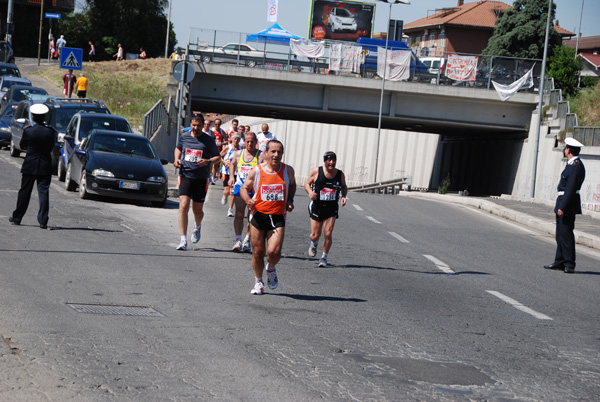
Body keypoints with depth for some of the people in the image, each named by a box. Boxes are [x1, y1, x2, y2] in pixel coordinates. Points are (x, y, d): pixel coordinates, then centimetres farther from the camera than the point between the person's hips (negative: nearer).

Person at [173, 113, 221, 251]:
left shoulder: (208, 140, -2)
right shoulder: (184, 137, 5)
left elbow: (218, 157, 4)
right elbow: (178, 148, 26)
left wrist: (208, 161, -16)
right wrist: (177, 159, 6)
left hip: (201, 179, -1)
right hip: (185, 176, 1)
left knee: (197, 210, 8)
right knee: (183, 206, -16)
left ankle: (197, 227, 45)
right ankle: (183, 240, -15)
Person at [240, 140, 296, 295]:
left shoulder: (288, 170, 0)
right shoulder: (256, 171, -4)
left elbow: (292, 185, 21)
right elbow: (244, 188, 7)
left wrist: (290, 200, 4)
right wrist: (248, 201, -14)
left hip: (278, 218, 0)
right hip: (258, 215, 0)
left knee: (274, 252, -14)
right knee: (257, 252, 4)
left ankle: (271, 268, 21)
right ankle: (258, 281, 27)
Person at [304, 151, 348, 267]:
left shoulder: (340, 174, 0)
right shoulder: (317, 171, -6)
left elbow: (344, 187, 16)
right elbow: (307, 183, 5)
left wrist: (343, 196, -3)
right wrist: (310, 192, -15)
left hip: (331, 209, 1)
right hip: (317, 207, -1)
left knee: (328, 234, -9)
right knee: (315, 235, 2)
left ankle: (324, 257, 10)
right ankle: (314, 244, 40)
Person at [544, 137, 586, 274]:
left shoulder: (575, 165, -17)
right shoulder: (572, 164, 15)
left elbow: (571, 188, -22)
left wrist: (562, 207, -23)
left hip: (568, 202, -11)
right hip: (563, 202, 11)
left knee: (566, 234, -9)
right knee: (561, 234, 14)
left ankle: (569, 264, -6)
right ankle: (560, 262, 19)